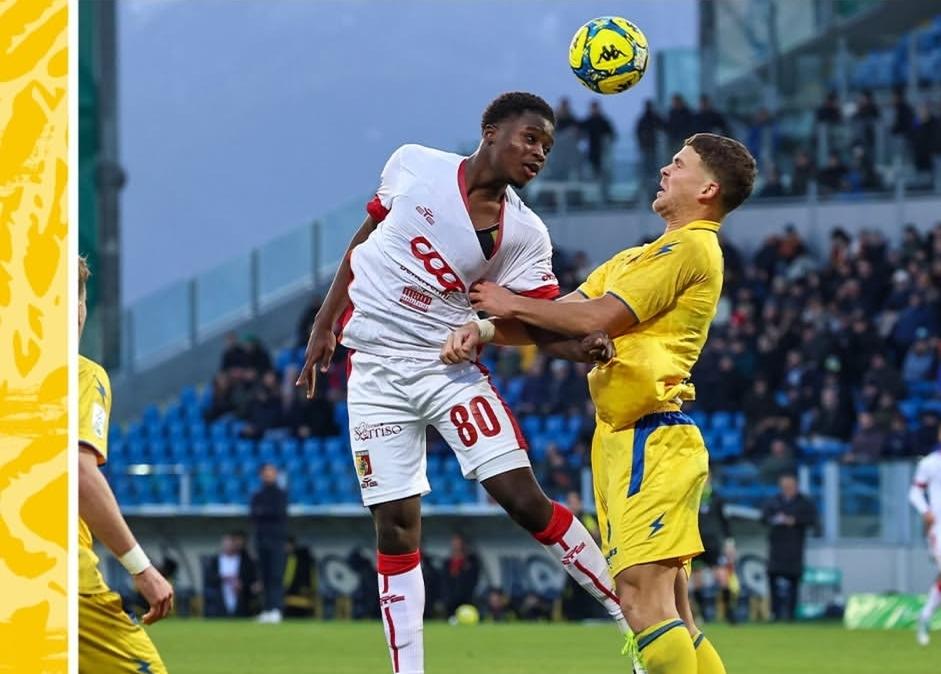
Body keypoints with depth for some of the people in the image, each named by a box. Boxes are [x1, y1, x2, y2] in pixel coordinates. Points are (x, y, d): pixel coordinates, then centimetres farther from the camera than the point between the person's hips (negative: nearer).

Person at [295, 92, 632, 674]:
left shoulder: (524, 235, -4)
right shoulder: (413, 166, -4)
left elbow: (546, 324, -6)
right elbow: (365, 238, 10)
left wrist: (581, 347, -29)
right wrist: (326, 323, 13)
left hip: (449, 366, 0)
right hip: (376, 369, 0)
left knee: (524, 499, -11)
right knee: (396, 524, -2)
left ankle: (633, 617, -1)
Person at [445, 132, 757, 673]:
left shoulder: (691, 248, -7)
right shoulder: (634, 258, 24)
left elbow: (597, 318, -13)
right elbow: (560, 315, 19)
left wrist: (512, 305, 0)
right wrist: (485, 331, 4)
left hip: (652, 440, -10)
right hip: (621, 439, 10)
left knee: (643, 597, -19)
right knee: (673, 617, 7)